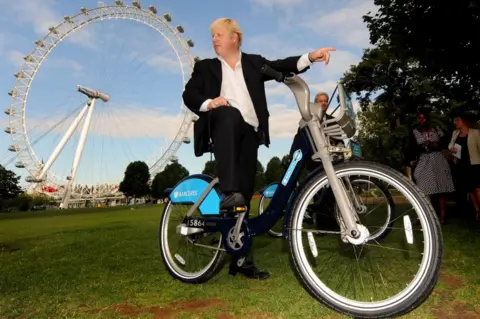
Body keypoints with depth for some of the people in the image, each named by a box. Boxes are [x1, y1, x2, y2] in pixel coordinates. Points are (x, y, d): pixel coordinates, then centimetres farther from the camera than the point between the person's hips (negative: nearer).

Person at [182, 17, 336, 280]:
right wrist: (208, 103, -14)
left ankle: (241, 259, 8)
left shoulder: (253, 62, 23)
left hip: (249, 133, 2)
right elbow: (189, 94, 7)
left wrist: (310, 57, -7)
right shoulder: (205, 67, 20)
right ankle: (228, 194, -42)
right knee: (229, 114, -37)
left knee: (246, 193, -2)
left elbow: (281, 66, 9)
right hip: (222, 127, -1)